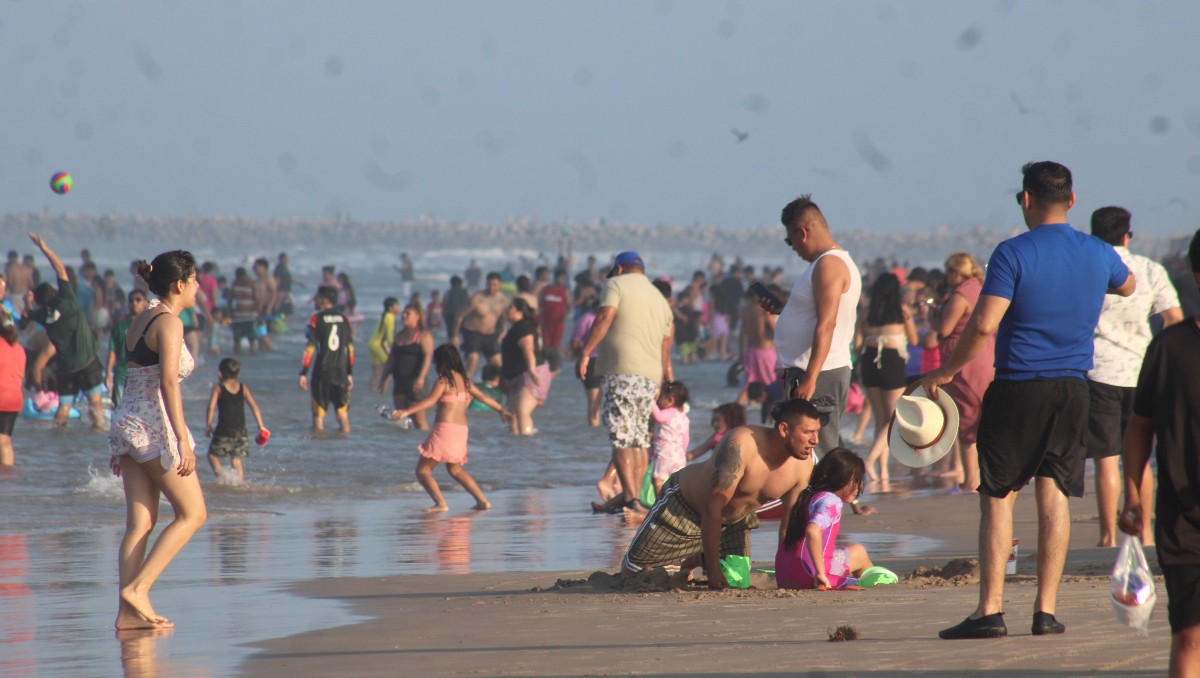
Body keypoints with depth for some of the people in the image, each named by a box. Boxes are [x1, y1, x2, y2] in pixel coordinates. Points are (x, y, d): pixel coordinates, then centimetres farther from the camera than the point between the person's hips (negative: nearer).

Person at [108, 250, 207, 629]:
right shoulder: (169, 323, -10)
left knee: (140, 523, 5)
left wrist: (122, 448, 19)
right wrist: (182, 440, -22)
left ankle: (130, 611, 0)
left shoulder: (141, 321, 16)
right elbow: (169, 382, -19)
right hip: (155, 423, -8)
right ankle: (137, 588, -9)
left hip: (128, 423, 8)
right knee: (192, 514, 0)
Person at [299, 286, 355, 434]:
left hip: (322, 373, -4)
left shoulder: (316, 319, -5)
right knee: (343, 412, 13)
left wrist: (303, 373, -7)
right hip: (341, 373, 4)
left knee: (318, 413, 2)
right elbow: (350, 348, 10)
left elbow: (309, 348, -9)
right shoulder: (343, 319, 8)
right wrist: (350, 373, 16)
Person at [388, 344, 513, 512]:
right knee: (455, 470, 27)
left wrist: (406, 411, -28)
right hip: (462, 430, 8)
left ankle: (440, 503, -19)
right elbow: (484, 397, 24)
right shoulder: (464, 380, 14)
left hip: (445, 429, -8)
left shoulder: (444, 380, -7)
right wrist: (502, 410, 39)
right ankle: (482, 501, 23)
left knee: (423, 470, -3)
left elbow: (430, 401, -21)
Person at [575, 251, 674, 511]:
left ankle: (629, 496, -17)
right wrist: (668, 380, 30)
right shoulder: (660, 299, 24)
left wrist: (585, 353, -13)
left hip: (622, 372, -7)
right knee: (639, 440, 13)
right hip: (650, 375, 7)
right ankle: (635, 496, 13)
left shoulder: (617, 284, 5)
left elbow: (604, 318, -12)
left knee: (621, 437, -9)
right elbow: (665, 346, 25)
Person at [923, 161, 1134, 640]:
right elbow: (1128, 286, 28)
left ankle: (990, 610, -5)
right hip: (1072, 389, 4)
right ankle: (1046, 610, 4)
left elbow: (984, 325, -17)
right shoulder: (1098, 255, 4)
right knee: (1054, 496, 8)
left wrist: (946, 372, -6)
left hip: (1017, 386, -4)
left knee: (997, 497, 1)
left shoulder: (1013, 254, -11)